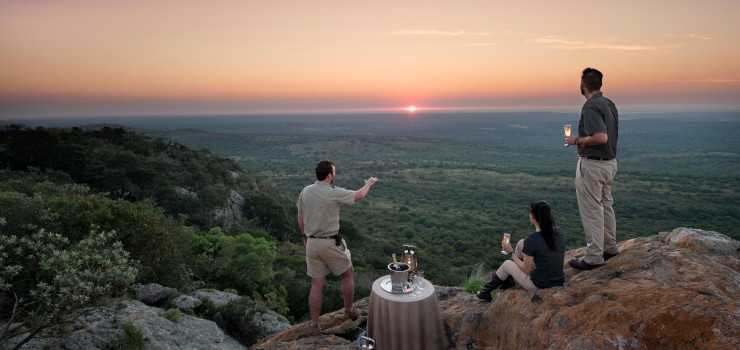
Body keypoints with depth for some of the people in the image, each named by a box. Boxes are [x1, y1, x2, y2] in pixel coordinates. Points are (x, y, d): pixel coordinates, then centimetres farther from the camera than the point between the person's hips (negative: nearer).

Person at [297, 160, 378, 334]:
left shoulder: (305, 191, 0)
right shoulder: (334, 193, -16)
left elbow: (300, 217, 10)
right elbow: (359, 195, -1)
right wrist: (368, 183, 18)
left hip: (311, 243, 5)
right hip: (330, 243, -5)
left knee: (316, 285, 12)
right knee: (348, 274, 19)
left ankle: (314, 325, 17)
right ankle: (349, 311, 33)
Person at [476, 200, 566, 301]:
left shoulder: (530, 240, -25)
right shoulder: (559, 232, -6)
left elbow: (526, 270, -14)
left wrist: (511, 252, -2)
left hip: (539, 285, -6)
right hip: (559, 282, 6)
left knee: (506, 264, 22)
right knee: (521, 243, 16)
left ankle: (486, 291, 46)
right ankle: (509, 279, 38)